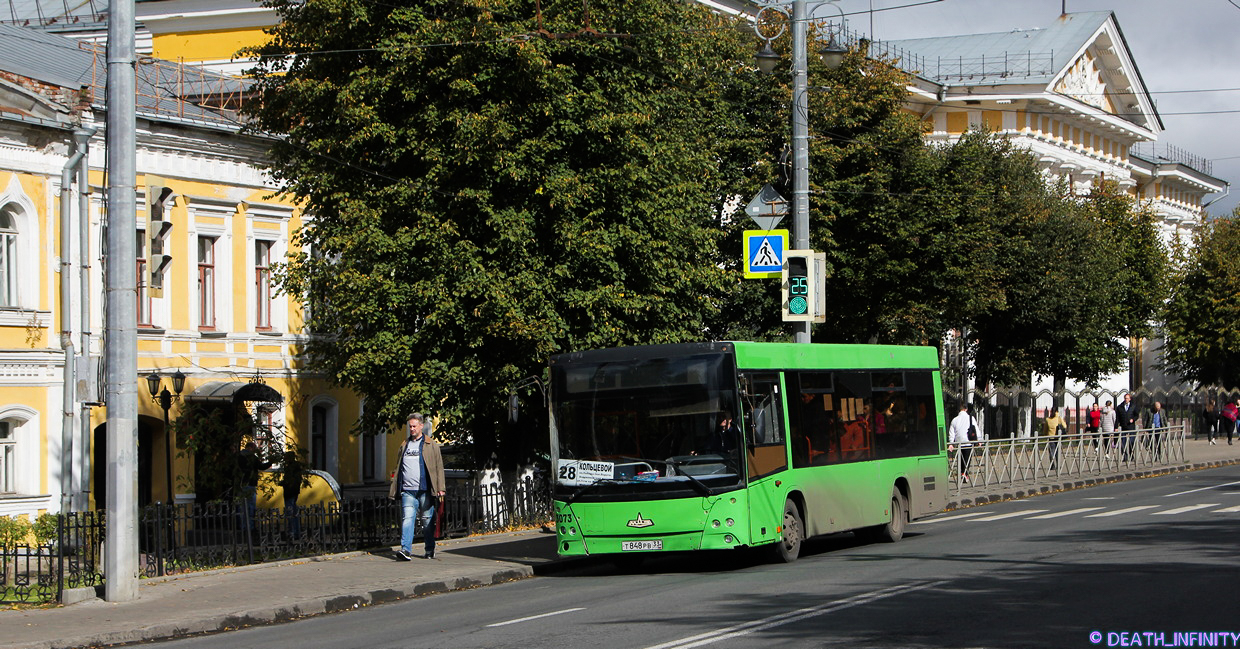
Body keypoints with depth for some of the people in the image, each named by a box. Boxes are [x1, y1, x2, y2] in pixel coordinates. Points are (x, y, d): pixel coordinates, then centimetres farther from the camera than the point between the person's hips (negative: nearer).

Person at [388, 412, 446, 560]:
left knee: (427, 521, 4)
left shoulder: (431, 445, 6)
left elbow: (439, 468, 3)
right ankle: (406, 549, -20)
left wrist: (440, 488, -6)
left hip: (425, 490, -2)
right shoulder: (404, 445, 18)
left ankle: (430, 550, 16)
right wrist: (393, 489, 13)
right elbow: (398, 468, 20)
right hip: (408, 491, 2)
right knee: (407, 519, -11)